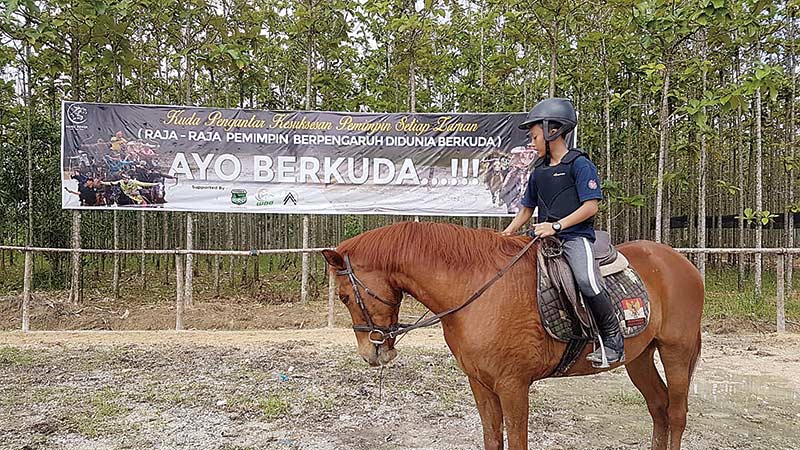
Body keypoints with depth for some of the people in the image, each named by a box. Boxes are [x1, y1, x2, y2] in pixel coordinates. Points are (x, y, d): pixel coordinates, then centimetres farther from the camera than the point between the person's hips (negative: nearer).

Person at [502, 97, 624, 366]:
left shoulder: (579, 164, -2)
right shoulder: (538, 172, 19)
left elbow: (591, 206, -10)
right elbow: (527, 209, 24)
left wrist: (556, 226, -18)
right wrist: (506, 234, 9)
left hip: (575, 236, -8)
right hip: (545, 238, 8)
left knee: (587, 280, -33)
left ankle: (612, 339, -15)